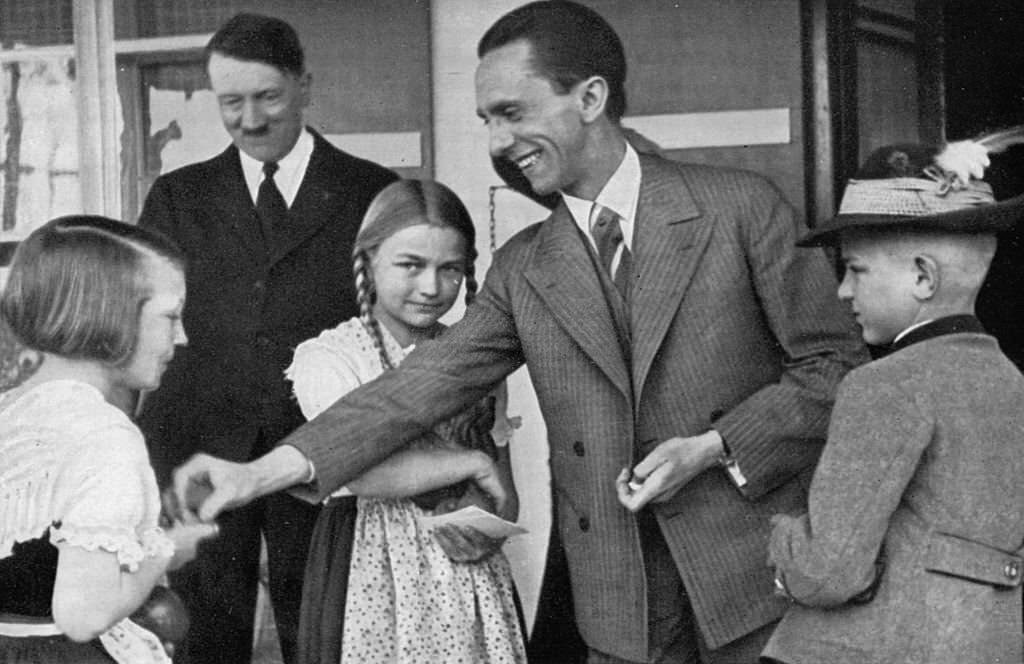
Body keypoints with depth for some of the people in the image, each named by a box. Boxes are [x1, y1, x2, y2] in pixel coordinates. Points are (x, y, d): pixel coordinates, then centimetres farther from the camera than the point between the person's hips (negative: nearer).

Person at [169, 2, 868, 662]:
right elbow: (427, 382, 1)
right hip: (621, 597, 3)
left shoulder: (742, 206, -3)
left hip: (757, 570, -3)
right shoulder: (523, 270, 8)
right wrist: (263, 472, -9)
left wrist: (709, 449, -14)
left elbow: (837, 364, -2)